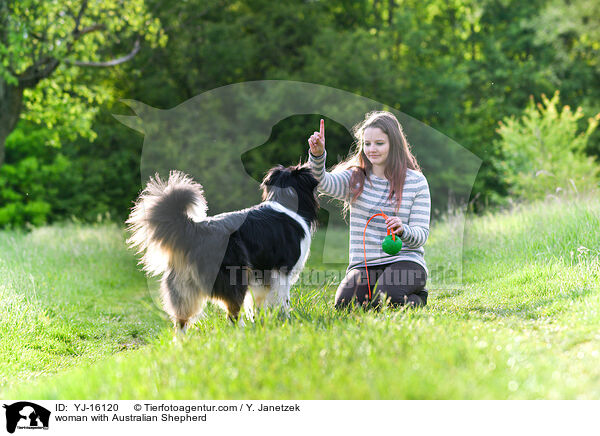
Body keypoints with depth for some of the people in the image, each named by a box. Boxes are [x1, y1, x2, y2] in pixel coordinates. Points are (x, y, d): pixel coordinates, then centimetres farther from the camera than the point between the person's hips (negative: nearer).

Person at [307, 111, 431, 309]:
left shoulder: (416, 181, 2)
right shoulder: (355, 178, 6)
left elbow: (421, 234, -3)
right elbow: (323, 183, -15)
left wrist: (403, 230, -26)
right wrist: (317, 155, -35)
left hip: (404, 260, -2)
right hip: (363, 263, 2)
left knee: (387, 298, -31)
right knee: (344, 305, -24)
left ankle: (416, 299, 4)